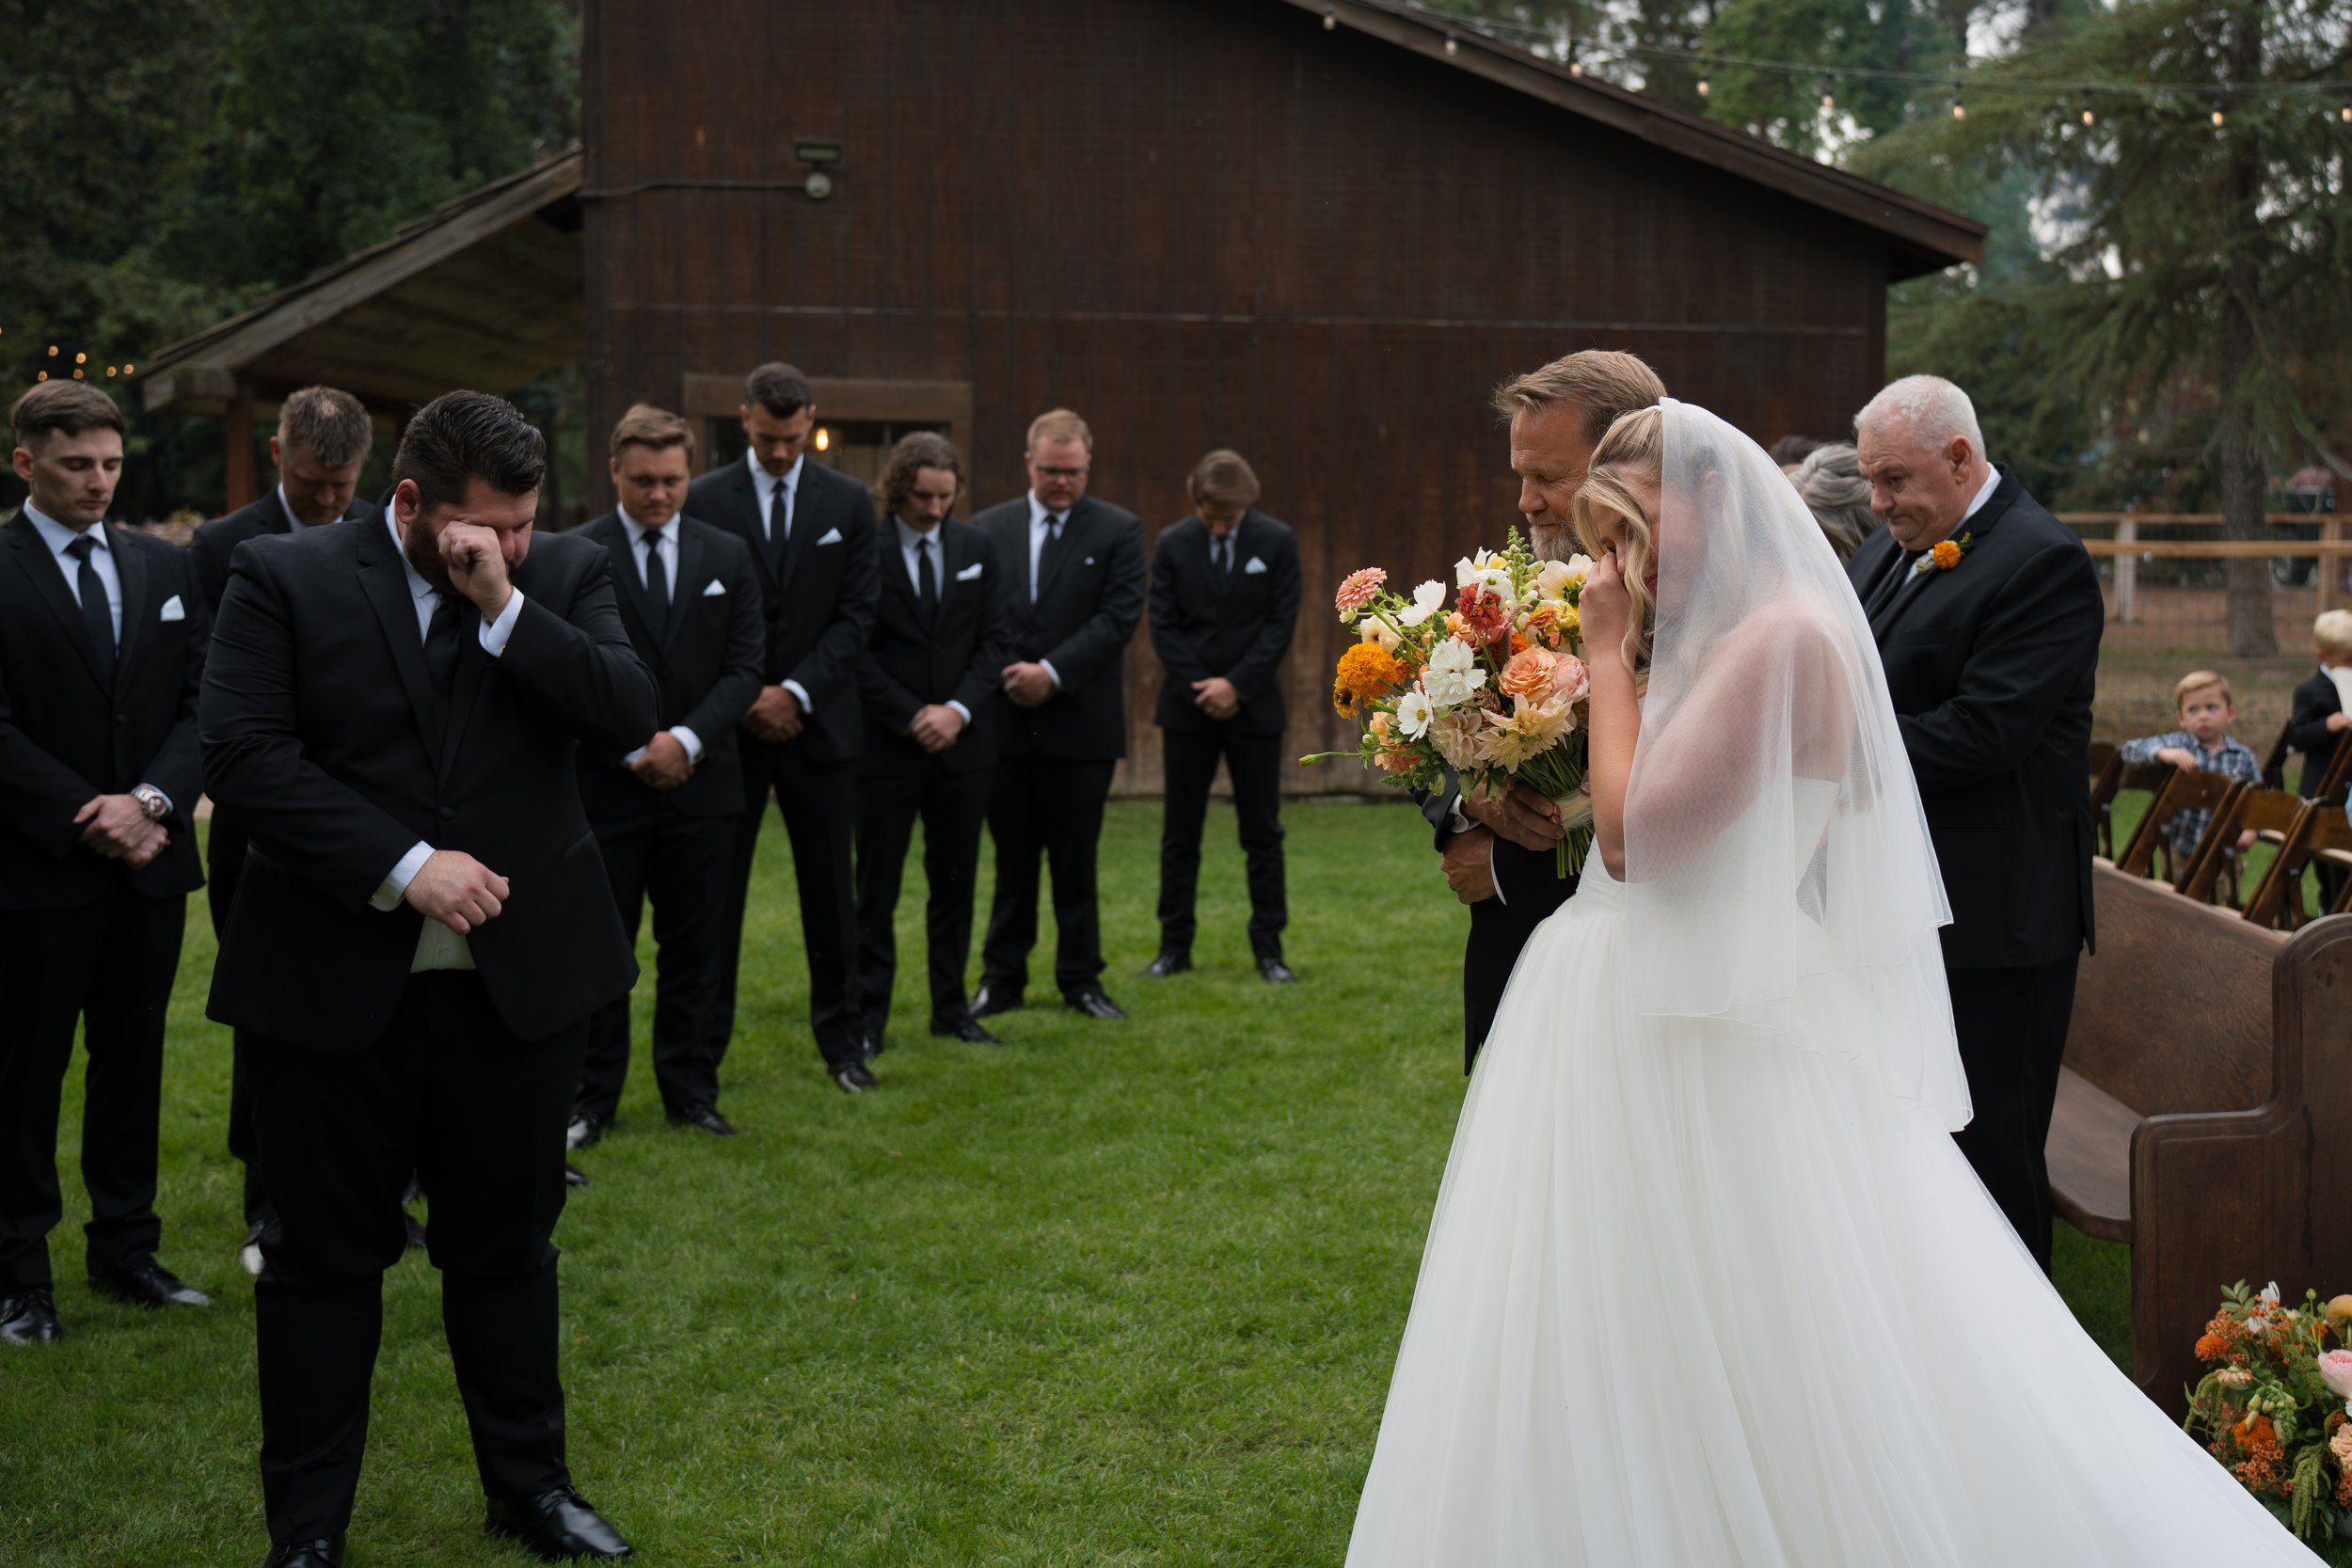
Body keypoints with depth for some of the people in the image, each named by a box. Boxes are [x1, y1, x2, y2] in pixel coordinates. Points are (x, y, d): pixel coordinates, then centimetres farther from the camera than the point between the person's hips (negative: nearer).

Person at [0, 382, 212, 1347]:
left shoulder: (164, 568, 9)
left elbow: (202, 702, 5)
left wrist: (151, 801, -10)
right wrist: (86, 823, -14)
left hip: (149, 861, 5)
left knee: (133, 1065, 12)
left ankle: (126, 1250, 23)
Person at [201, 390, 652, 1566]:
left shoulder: (564, 576, 3)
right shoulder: (285, 578, -4)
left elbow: (629, 715, -9)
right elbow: (243, 750, -12)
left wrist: (505, 607, -17)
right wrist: (403, 867, -18)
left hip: (517, 979, 2)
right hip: (333, 984, -2)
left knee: (507, 1247, 15)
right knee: (323, 1259, 8)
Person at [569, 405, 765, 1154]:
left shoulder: (727, 557, 8)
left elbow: (745, 666, 3)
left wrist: (687, 740, -12)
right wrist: (635, 752, -12)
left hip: (700, 784, 3)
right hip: (605, 786, -3)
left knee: (692, 948, 9)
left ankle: (689, 1090, 19)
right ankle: (592, 1098, 12)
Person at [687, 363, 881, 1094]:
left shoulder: (849, 502, 4)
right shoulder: (705, 501, 1)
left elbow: (856, 615, 0)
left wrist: (796, 693, -10)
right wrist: (743, 696, -11)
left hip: (818, 724, 1)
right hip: (730, 723, -1)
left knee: (830, 889, 7)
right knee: (717, 888, 3)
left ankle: (839, 1034, 17)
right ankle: (705, 1042, 11)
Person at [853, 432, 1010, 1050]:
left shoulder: (977, 549, 8)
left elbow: (993, 640, 5)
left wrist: (958, 710, -8)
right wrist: (912, 716, -13)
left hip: (962, 741, 4)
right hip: (887, 743, -4)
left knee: (956, 881, 9)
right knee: (878, 885, 0)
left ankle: (951, 1009, 17)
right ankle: (869, 1015, 7)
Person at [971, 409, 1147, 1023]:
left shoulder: (1118, 531, 1)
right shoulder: (988, 528, 8)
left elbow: (1119, 616, -8)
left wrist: (1051, 671, -15)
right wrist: (1004, 676, -10)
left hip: (1080, 723, -2)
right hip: (1005, 719, 2)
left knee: (1075, 861, 5)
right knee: (1012, 859, 8)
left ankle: (1080, 978, 14)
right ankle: (1003, 978, 15)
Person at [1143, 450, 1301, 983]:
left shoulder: (1276, 542, -2)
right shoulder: (1172, 544, 0)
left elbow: (1281, 624, -5)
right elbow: (1163, 626, -1)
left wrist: (1236, 685, -13)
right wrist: (1203, 689, -10)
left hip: (1254, 708, -1)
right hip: (1188, 706, 1)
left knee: (1262, 833, 3)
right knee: (1180, 833, 5)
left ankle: (1268, 948, 9)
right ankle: (1175, 946, 12)